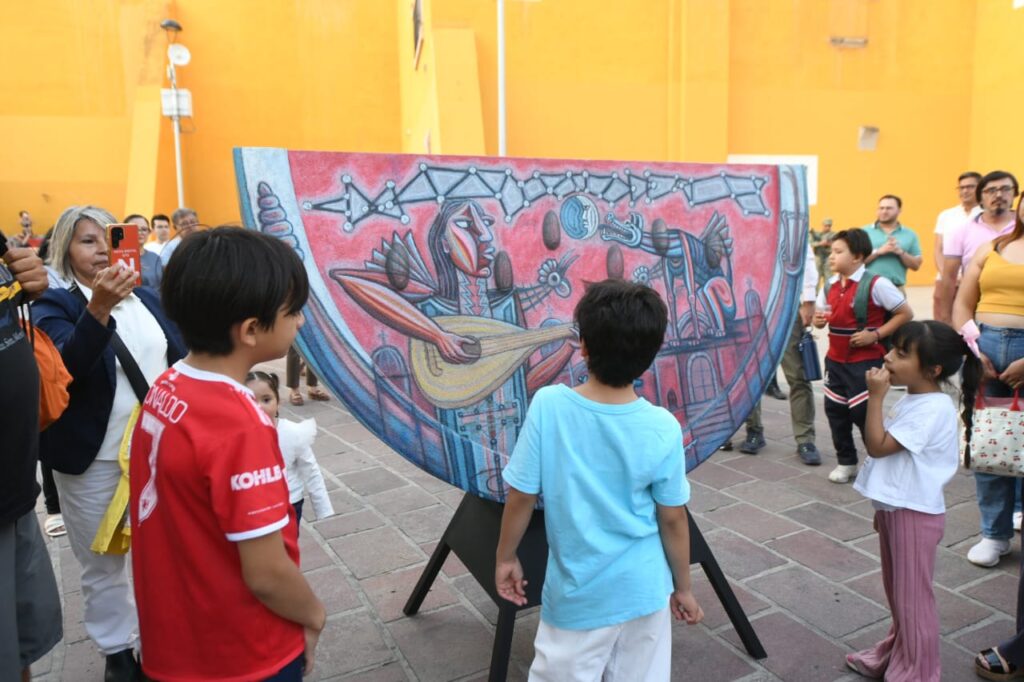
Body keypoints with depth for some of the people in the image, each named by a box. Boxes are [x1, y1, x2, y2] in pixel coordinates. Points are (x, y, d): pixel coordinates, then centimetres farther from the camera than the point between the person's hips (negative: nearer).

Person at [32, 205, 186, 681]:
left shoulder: (146, 297, 6)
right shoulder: (55, 305, -8)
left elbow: (179, 357, 10)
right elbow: (67, 366, -26)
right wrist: (99, 308, -39)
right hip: (94, 460, -4)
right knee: (104, 564, 11)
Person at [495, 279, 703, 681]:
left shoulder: (548, 406, -18)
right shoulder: (663, 429, -15)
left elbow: (521, 498, -11)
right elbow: (673, 519, -5)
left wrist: (505, 558, 5)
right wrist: (683, 588, 10)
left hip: (575, 594, -1)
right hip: (644, 591, 2)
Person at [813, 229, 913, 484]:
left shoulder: (876, 284, -15)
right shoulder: (830, 285, 5)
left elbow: (906, 313, -11)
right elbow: (819, 316, 16)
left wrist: (875, 334, -16)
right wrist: (818, 319, -8)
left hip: (865, 362, -7)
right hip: (835, 360, 7)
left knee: (864, 413, -3)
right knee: (835, 410, 11)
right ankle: (846, 462, 28)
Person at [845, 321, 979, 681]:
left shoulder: (932, 410, -23)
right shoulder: (911, 400, 6)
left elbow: (877, 446, -24)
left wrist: (875, 397, -24)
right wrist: (883, 509, 20)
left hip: (914, 514, -9)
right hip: (894, 508, 9)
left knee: (913, 596, 5)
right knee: (897, 592, 23)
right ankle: (895, 652, 39)